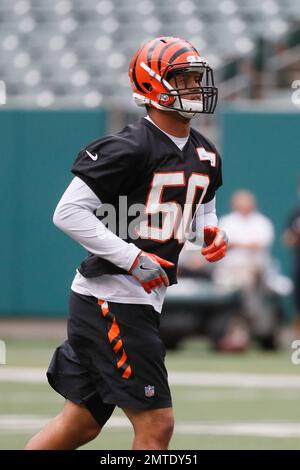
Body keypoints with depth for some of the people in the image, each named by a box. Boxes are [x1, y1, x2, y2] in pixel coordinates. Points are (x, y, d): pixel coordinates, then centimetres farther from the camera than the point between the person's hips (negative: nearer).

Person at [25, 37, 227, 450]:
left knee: (81, 423, 14)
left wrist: (212, 232, 6)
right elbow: (68, 212, -17)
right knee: (156, 425, -8)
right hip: (112, 299, -9)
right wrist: (133, 258, -21)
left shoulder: (205, 155, 11)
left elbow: (203, 207, 30)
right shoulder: (130, 149, -15)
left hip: (143, 303, 9)